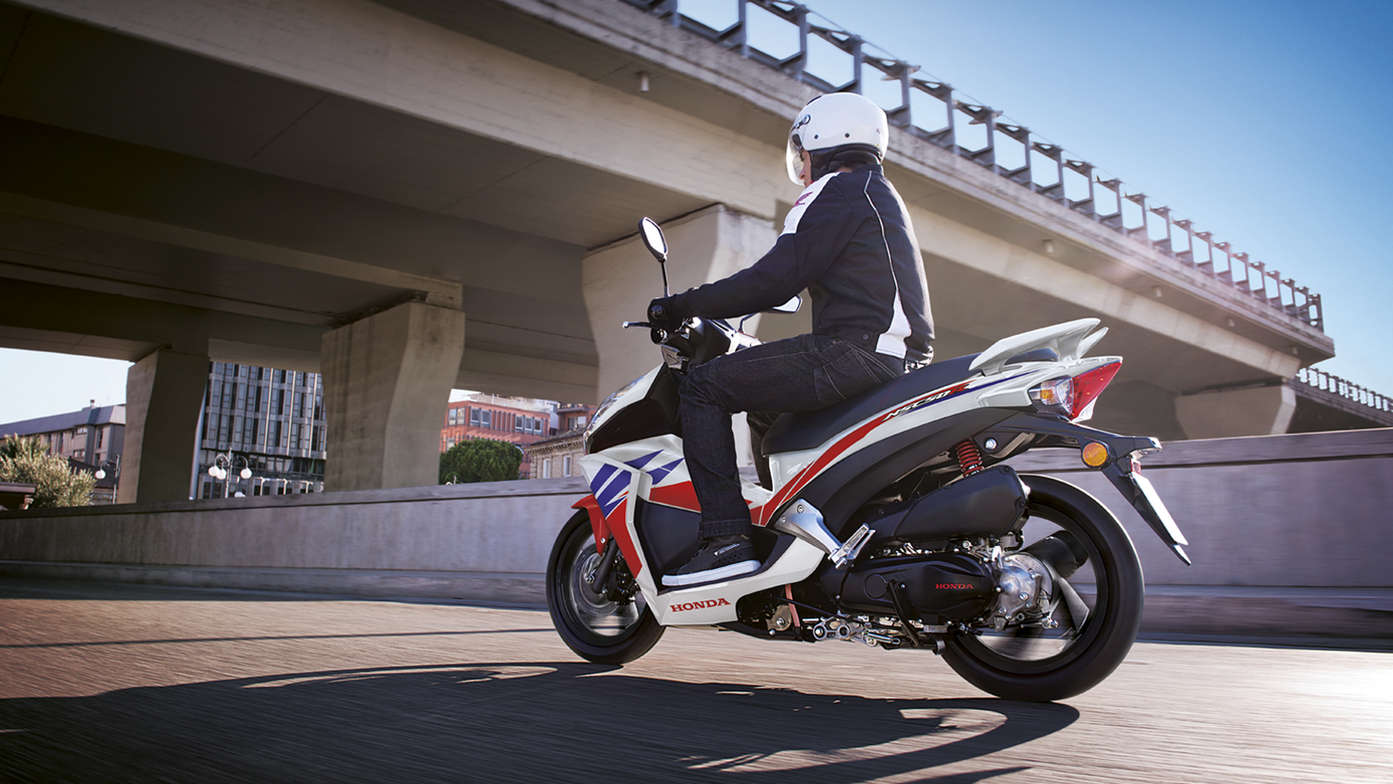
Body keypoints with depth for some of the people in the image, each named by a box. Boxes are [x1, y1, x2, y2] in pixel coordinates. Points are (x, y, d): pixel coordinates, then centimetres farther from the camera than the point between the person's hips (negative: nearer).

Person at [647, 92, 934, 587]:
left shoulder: (837, 189, -3)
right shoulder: (880, 194, 29)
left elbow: (775, 278, -13)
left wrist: (684, 305, -5)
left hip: (858, 351, -10)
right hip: (901, 357, 10)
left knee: (702, 387, -10)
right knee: (764, 411, 26)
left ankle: (727, 537, -18)